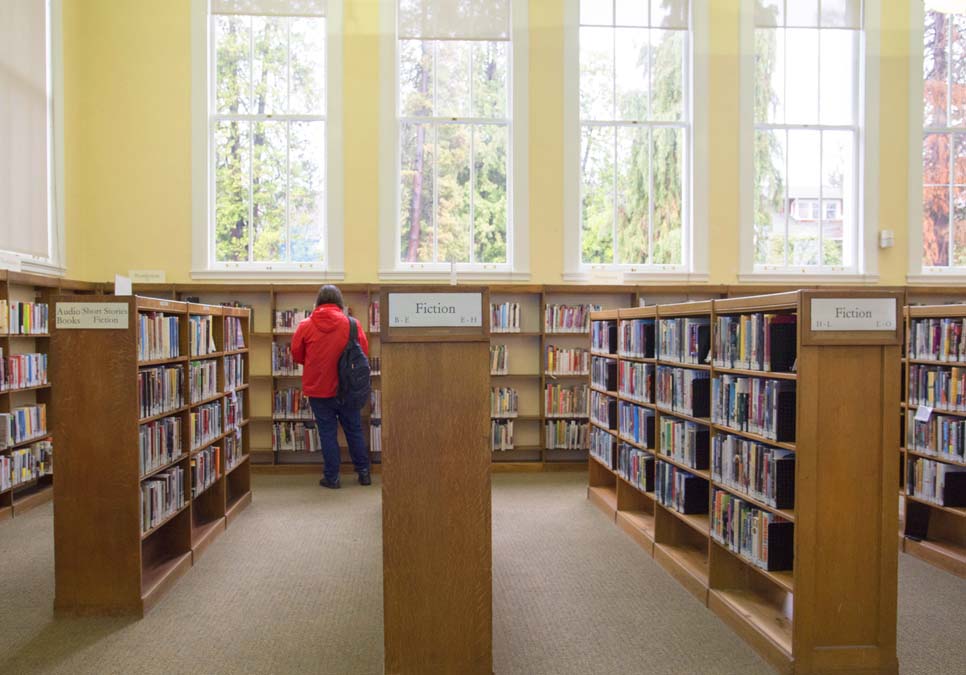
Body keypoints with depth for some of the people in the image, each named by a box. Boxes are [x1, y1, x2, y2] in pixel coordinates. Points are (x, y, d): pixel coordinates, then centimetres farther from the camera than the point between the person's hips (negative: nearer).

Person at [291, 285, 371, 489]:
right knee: (354, 430, 13)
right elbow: (364, 352, -1)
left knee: (327, 432, 7)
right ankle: (363, 473, 21)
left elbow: (297, 355, 4)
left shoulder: (305, 325, -6)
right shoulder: (352, 323, -7)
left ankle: (332, 478, 11)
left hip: (318, 389, -1)